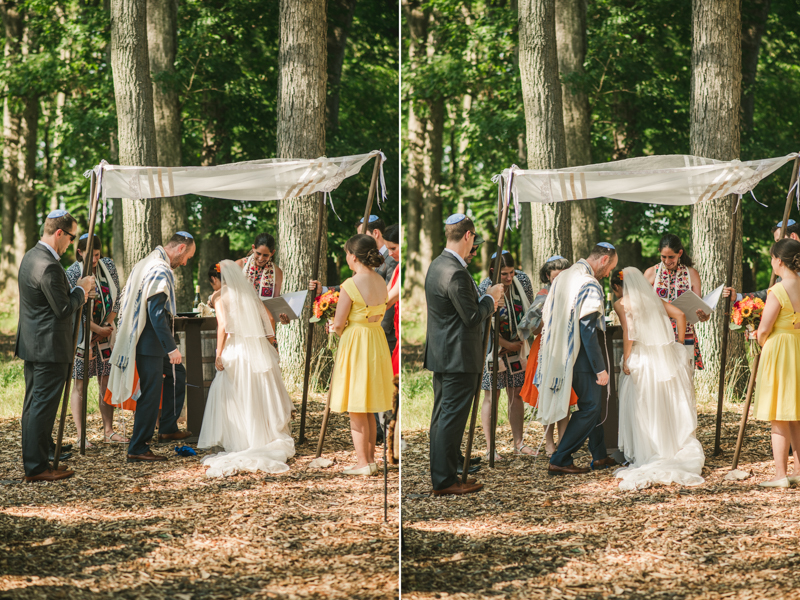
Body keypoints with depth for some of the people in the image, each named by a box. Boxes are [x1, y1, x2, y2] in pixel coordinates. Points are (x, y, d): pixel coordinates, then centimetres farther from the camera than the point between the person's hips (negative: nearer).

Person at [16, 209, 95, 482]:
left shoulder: (31, 256, 11)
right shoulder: (48, 266, -22)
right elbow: (64, 309, -19)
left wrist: (77, 292, 14)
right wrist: (81, 290, -4)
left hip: (31, 344, 11)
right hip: (49, 346, -11)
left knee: (33, 404, 14)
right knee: (43, 406, -6)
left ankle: (32, 462, 21)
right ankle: (37, 467, -4)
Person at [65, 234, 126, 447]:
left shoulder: (108, 266, 3)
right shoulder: (73, 273, -13)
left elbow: (117, 297, 7)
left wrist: (108, 326, -2)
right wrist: (98, 329, -13)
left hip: (105, 332, 5)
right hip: (81, 334, -5)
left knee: (106, 383, 6)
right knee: (80, 385, -2)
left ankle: (109, 431, 12)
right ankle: (80, 436, -2)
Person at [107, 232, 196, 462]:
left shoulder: (146, 263, 14)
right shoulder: (161, 270, -19)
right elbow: (156, 312, -26)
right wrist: (171, 347, -26)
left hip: (141, 338, 11)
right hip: (150, 343, -11)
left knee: (177, 374, 23)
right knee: (151, 394, -5)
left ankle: (168, 428, 29)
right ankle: (137, 449, -1)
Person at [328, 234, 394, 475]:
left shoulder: (350, 285, -19)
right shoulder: (381, 282, 3)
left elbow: (338, 324, -15)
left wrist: (339, 332, 7)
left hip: (355, 344, -7)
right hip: (377, 341, 7)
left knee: (356, 410, 2)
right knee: (369, 410, 17)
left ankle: (363, 463, 4)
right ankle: (371, 459, 21)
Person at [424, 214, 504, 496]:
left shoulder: (438, 264, 11)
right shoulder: (455, 273, -22)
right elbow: (472, 317, -18)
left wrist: (486, 301, 16)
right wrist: (490, 298, -3)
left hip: (442, 355, 10)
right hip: (458, 357, -10)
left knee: (442, 417, 14)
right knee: (451, 418, -5)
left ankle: (440, 476, 21)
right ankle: (445, 481, -2)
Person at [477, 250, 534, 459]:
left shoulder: (522, 281, -7)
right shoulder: (484, 290, -21)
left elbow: (529, 312, 6)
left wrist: (521, 339, -1)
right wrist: (507, 344, -11)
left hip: (516, 347, 5)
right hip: (492, 348, -5)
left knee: (517, 395, 10)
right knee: (491, 397, -2)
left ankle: (518, 443, 19)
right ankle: (490, 448, 3)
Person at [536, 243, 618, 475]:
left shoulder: (563, 277, 11)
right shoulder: (590, 285, -17)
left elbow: (546, 317, 16)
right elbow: (588, 331, -22)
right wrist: (600, 369, -19)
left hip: (560, 354, 9)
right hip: (580, 357, -9)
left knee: (592, 404, 19)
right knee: (590, 408, -1)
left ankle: (600, 456, 25)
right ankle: (559, 460, -4)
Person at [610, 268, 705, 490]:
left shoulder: (621, 303, 0)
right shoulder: (653, 299, 15)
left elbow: (629, 331, -12)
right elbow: (680, 315, 7)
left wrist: (626, 361, -9)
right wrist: (679, 344, 11)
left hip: (642, 360, -5)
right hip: (668, 358, 5)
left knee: (644, 411, 3)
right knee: (672, 407, 10)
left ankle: (648, 457, 3)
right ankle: (680, 453, 11)